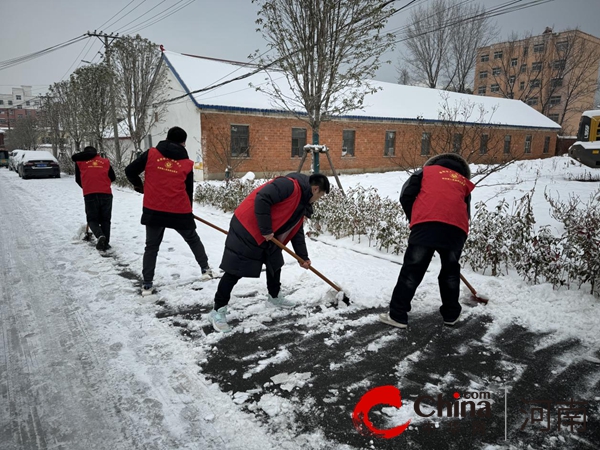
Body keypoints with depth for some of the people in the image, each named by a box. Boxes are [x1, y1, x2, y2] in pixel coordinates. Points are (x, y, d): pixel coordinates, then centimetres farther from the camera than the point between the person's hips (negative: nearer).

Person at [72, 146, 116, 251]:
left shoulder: (80, 161, 12)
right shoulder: (105, 161, 15)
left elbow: (78, 179, 17)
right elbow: (112, 178, 15)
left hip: (90, 194, -1)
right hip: (106, 193, 1)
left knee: (92, 219, 9)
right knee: (105, 219, 12)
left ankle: (100, 236, -18)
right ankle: (105, 243, 7)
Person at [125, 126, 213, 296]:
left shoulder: (151, 154, -1)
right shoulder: (187, 164, 0)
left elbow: (130, 171, -1)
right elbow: (189, 191, 6)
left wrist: (139, 186, 19)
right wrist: (188, 211, 21)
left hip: (153, 210, 1)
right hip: (179, 211, 0)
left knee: (151, 247, 14)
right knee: (193, 240, 22)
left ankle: (147, 285, 13)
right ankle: (206, 270, 30)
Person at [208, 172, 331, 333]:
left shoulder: (302, 203, 13)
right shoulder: (289, 185, -19)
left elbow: (297, 231, 19)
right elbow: (261, 199, -29)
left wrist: (303, 256, 17)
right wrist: (266, 230, -23)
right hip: (246, 229, -10)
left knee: (275, 264, 21)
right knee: (235, 271, -6)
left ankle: (275, 296, 43)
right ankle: (218, 311, 5)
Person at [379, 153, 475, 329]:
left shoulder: (426, 170, 25)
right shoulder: (464, 183, 32)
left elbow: (406, 196, 12)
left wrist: (413, 219, 22)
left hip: (426, 225, -3)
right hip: (456, 228, 3)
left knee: (412, 270, 4)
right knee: (450, 271, 22)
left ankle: (398, 315, 7)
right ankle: (451, 314, 32)